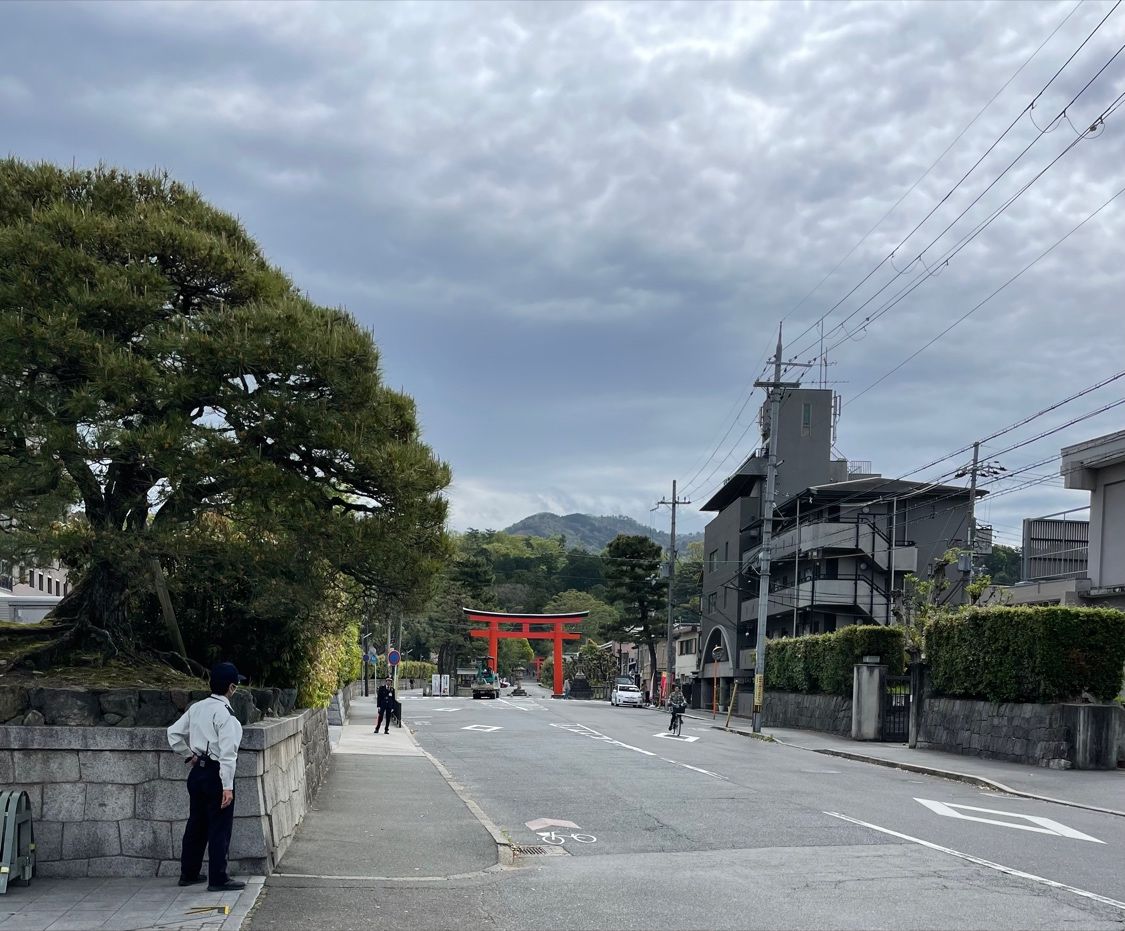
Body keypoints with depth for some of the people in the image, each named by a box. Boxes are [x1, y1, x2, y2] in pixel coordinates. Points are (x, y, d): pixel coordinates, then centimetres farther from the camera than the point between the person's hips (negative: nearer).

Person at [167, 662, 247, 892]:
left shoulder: (197, 708, 6)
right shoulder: (225, 713, -18)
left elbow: (174, 733, 10)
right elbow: (227, 752, -21)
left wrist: (189, 755, 14)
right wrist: (227, 786, -20)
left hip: (196, 772, 8)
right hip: (215, 774, -8)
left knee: (196, 823, 17)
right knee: (219, 828, 0)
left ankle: (188, 874, 26)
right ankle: (218, 879, 5)